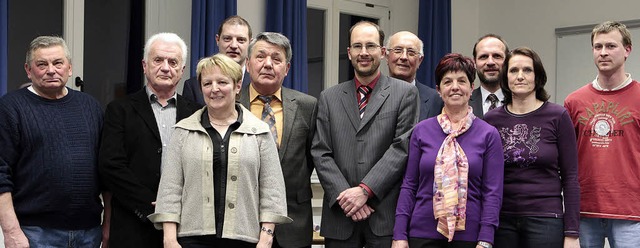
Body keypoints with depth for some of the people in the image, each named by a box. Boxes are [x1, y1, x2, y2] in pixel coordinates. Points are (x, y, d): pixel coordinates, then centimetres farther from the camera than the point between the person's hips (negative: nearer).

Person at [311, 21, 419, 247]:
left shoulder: (405, 93, 4)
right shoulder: (329, 98, 12)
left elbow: (402, 147, -5)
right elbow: (320, 153, 5)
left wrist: (365, 190, -13)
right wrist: (344, 195, -8)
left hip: (385, 214, -2)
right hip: (340, 214, 2)